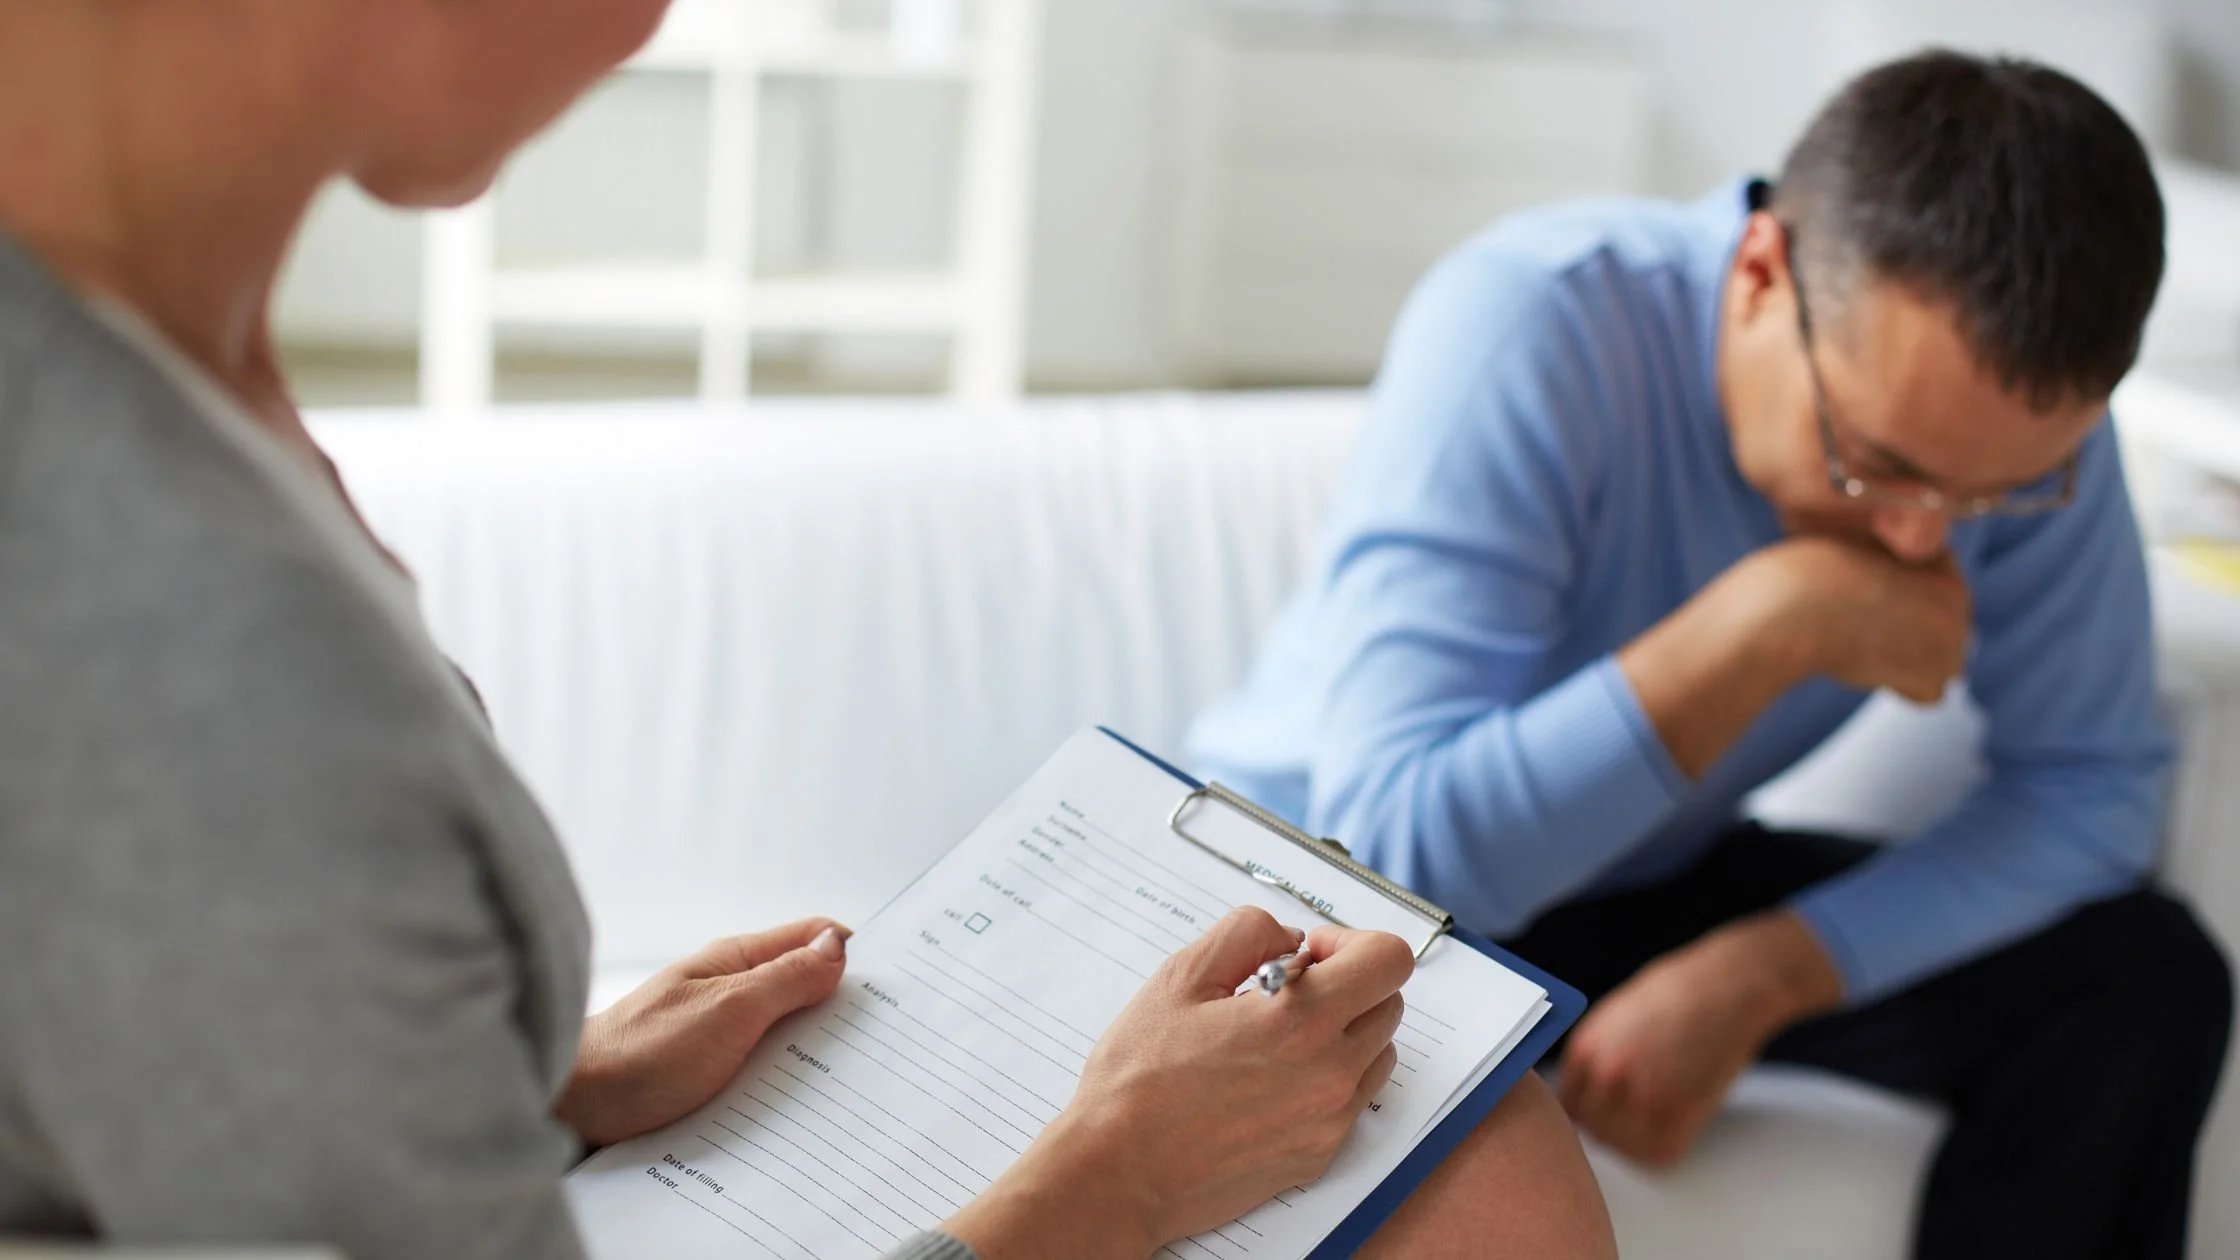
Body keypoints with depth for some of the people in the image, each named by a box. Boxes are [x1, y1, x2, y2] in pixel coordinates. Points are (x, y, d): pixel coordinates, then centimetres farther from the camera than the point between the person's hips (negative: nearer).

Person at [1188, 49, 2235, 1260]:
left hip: (1648, 884, 5)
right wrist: (1775, 618, -40)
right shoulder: (1528, 329, -32)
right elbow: (1399, 849, -39)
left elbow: (2091, 785, -9)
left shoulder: (2016, 410, -17)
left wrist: (1757, 977, -22)